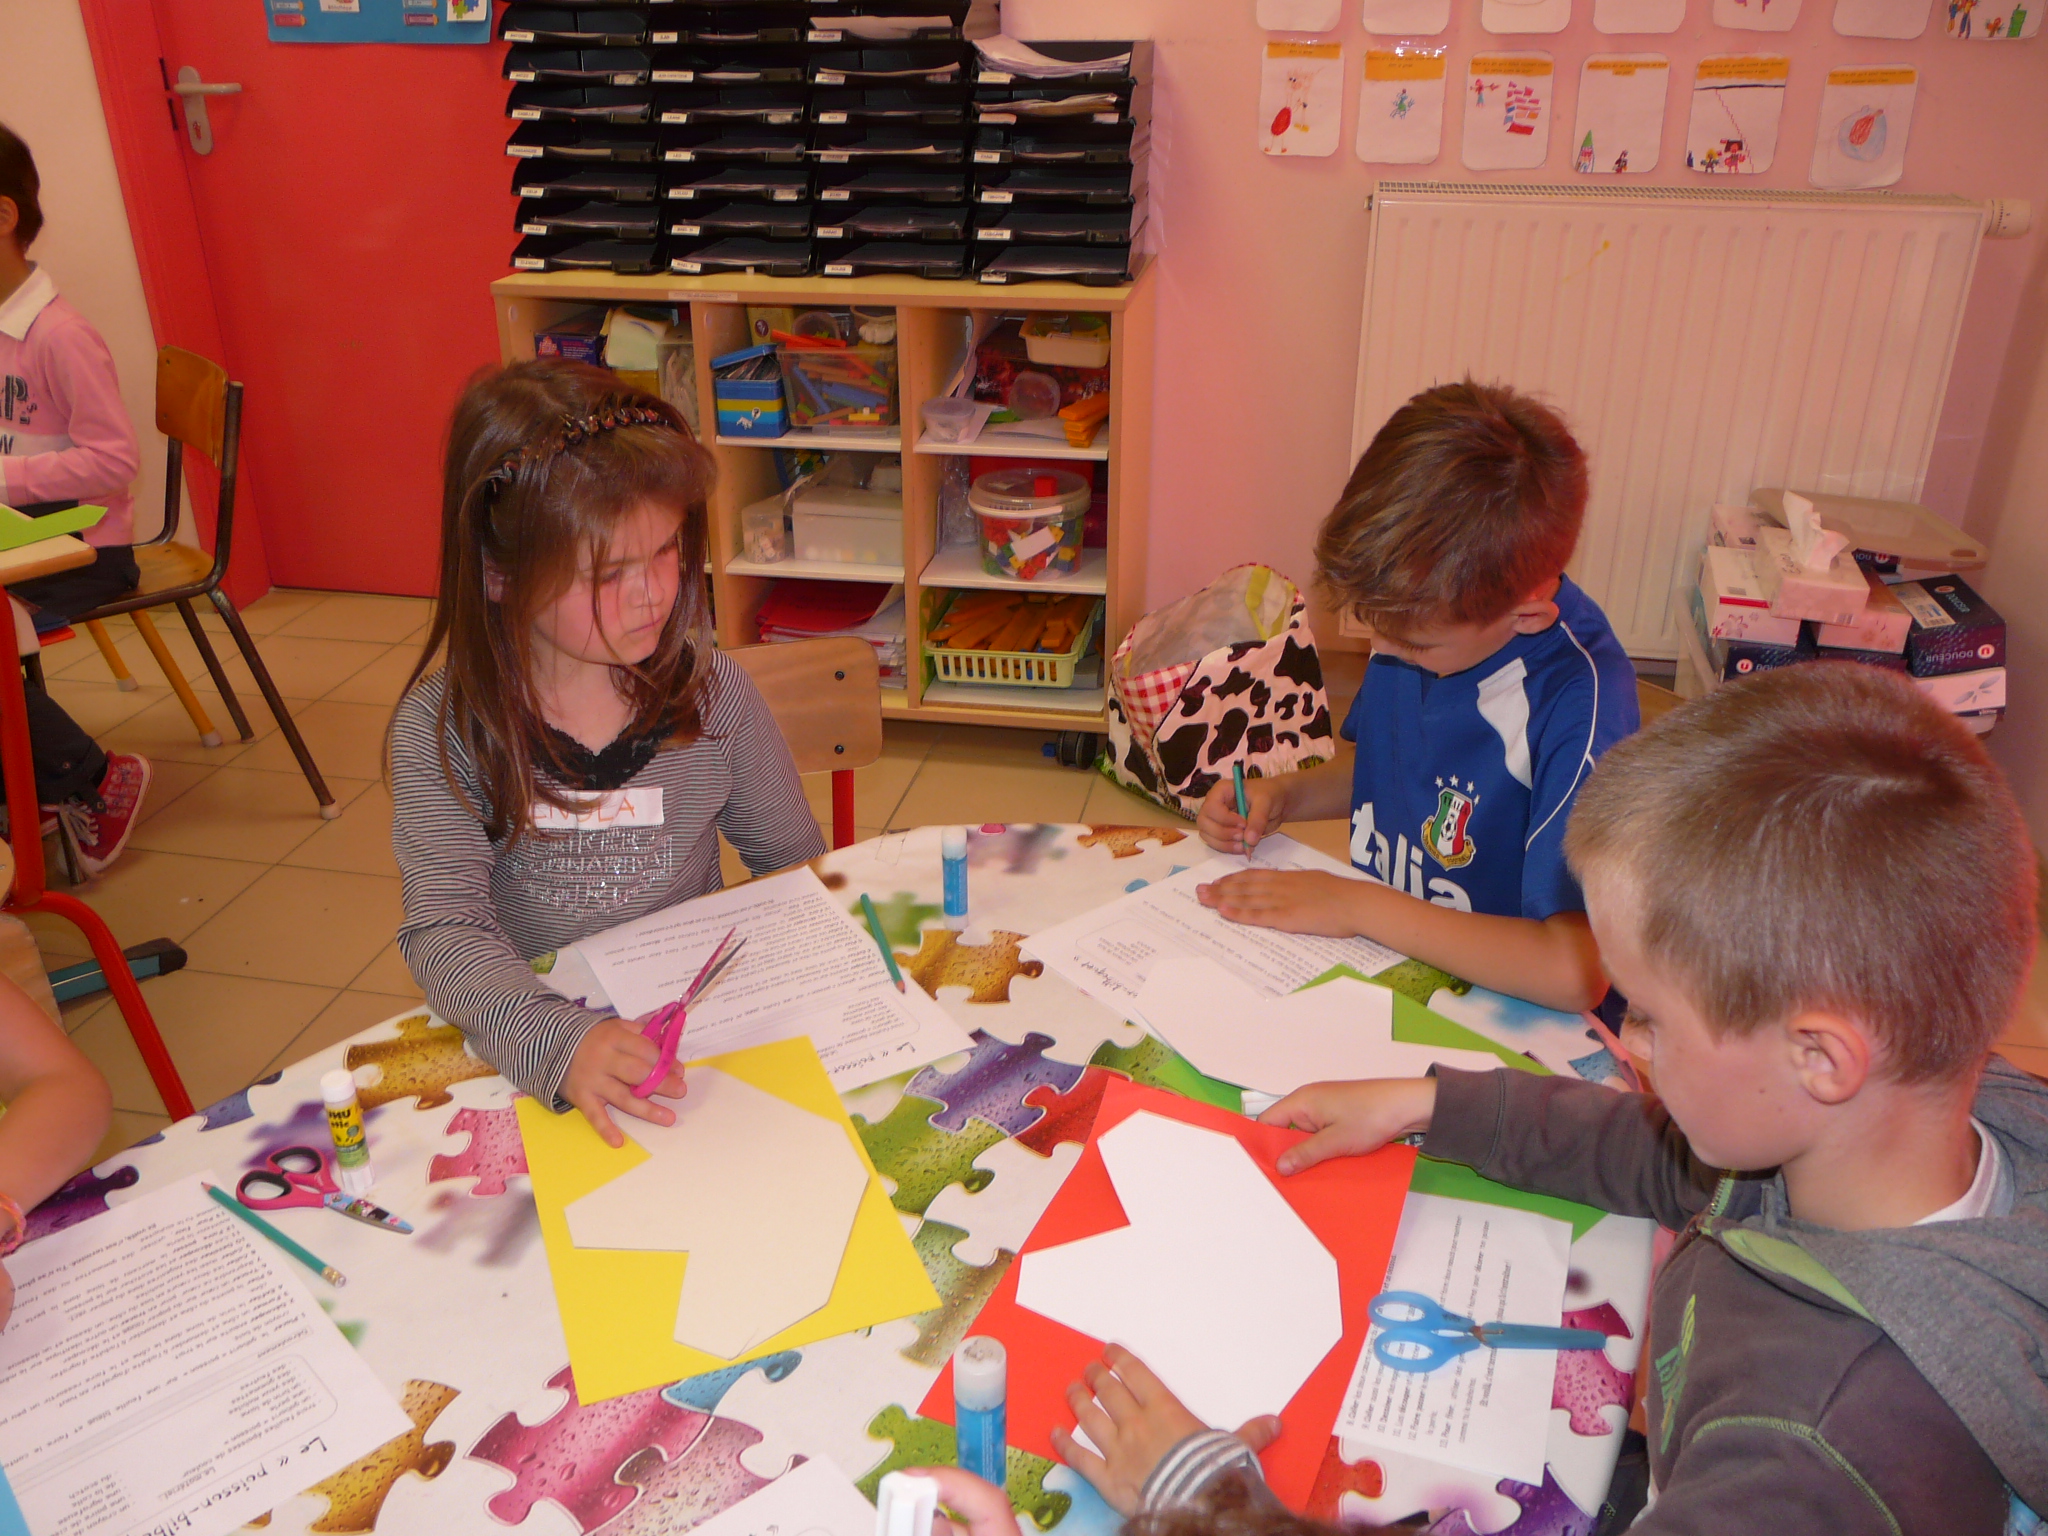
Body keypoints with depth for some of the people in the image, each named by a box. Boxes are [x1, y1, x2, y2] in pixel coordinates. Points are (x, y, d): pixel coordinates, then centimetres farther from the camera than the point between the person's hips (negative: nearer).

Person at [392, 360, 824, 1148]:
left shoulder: (714, 693, -3)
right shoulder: (440, 729, -9)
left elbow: (797, 868, 7)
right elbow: (445, 931, -16)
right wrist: (556, 1039, -33)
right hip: (520, 1045, -1)